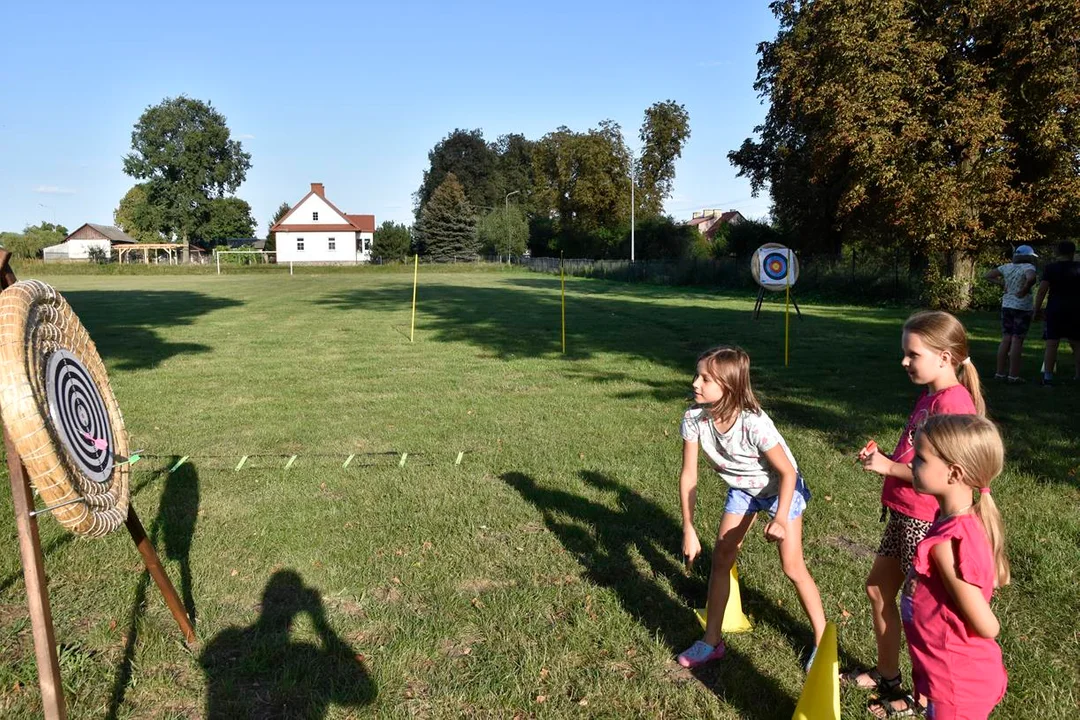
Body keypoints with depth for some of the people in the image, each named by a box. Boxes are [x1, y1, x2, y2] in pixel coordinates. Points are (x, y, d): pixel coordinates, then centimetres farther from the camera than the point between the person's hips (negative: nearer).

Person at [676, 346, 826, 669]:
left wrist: (779, 520, -26)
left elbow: (788, 472, -25)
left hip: (781, 487, -5)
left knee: (792, 566, -4)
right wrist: (688, 529, -18)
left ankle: (822, 640, 18)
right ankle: (712, 641, 18)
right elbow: (689, 475, -18)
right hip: (742, 489, 5)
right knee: (721, 557, 4)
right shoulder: (694, 418, -25)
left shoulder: (753, 423, -38)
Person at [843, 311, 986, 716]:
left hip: (926, 521, -10)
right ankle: (887, 674, 36)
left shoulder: (952, 402, -21)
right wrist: (882, 459, 3)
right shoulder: (930, 396, 9)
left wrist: (889, 467, -18)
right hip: (903, 514, 10)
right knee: (878, 588, 18)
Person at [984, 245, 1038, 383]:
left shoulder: (1007, 267, 6)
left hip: (1006, 306, 6)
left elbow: (988, 276, 14)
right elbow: (1031, 278, -33)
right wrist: (1024, 291, -18)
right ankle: (1013, 375, 1)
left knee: (1006, 339, 10)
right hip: (1022, 308, -6)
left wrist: (1002, 283, 5)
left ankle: (1000, 373, 13)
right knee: (1017, 340, -2)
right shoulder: (1028, 267, -12)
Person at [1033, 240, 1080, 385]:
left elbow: (1042, 290, -8)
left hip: (1055, 309, -2)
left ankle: (1048, 376, -5)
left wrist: (1037, 309, -1)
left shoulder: (1051, 268, -4)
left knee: (1052, 343, -2)